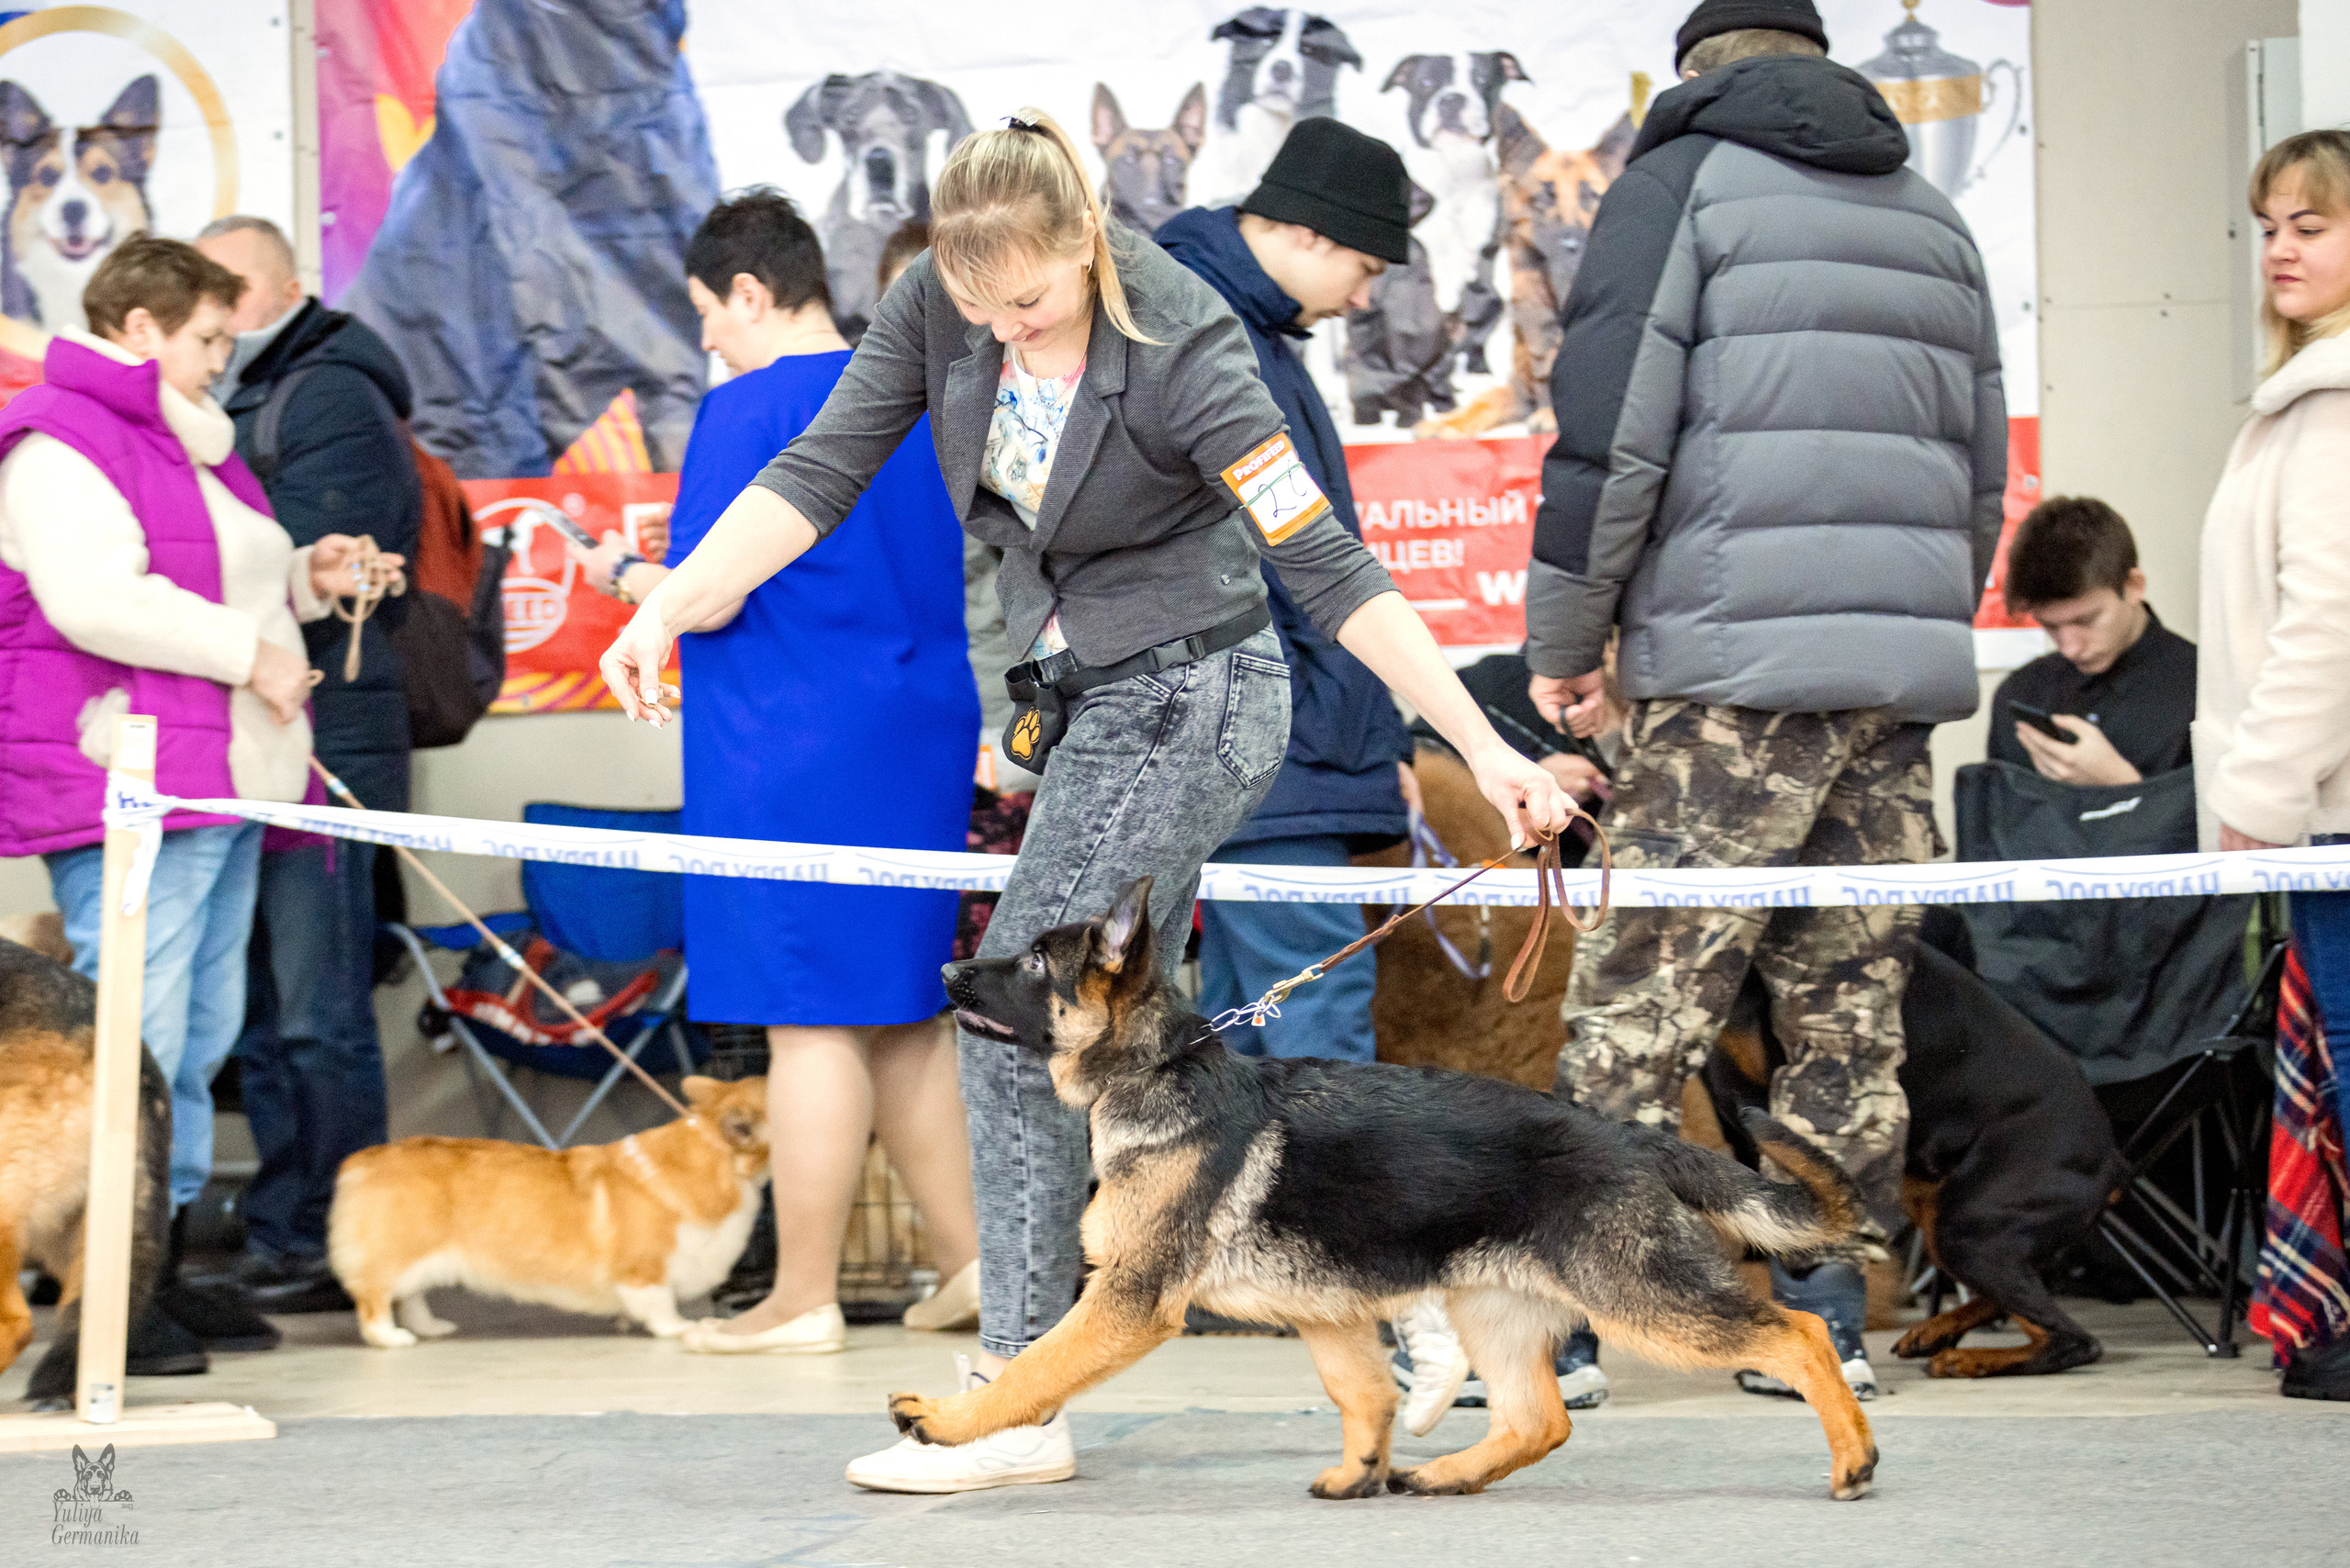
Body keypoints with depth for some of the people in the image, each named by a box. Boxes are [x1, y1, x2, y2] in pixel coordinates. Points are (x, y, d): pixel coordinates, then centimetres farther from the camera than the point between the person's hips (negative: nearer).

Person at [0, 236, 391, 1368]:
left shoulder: (186, 445, 23)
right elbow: (95, 602, -22)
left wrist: (304, 579, 14)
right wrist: (248, 650, -17)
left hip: (222, 782, 11)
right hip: (124, 783, -11)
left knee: (200, 1034, 12)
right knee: (135, 1037, -12)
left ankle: (160, 1268, 19)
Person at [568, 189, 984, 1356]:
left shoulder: (748, 411, -12)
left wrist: (624, 576, 4)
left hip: (793, 755, -7)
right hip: (922, 735, 7)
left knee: (809, 1019, -3)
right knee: (900, 1013, 16)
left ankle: (804, 1297, 2)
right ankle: (968, 1255, 15)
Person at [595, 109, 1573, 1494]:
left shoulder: (1176, 351, -24)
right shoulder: (942, 302, -7)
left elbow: (1326, 564, -24)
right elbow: (820, 472, -2)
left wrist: (1484, 747, -25)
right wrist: (669, 608, -13)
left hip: (1184, 701, -8)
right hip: (1095, 702, 8)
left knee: (1020, 1022, -11)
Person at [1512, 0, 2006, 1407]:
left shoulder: (1683, 179, 3)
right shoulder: (1934, 219, 21)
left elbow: (1611, 430, -6)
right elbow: (1984, 468, 21)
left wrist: (1565, 642, 2)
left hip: (1737, 663, -6)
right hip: (1906, 666, 6)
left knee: (1640, 1001, -5)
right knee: (1852, 1012, 8)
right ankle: (1822, 1322, 9)